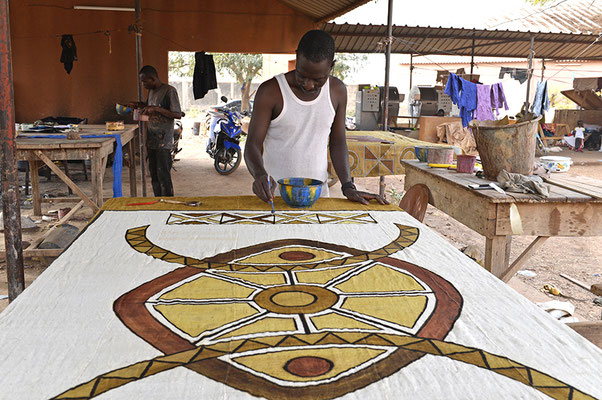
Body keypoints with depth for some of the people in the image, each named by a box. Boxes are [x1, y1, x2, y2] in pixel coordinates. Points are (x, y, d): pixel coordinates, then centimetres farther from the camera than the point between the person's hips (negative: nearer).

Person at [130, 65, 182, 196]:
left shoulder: (169, 91, -10)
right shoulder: (151, 91, 14)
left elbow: (178, 115, -15)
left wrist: (157, 109, -20)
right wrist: (140, 105, 14)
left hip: (164, 141, -8)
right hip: (151, 140, 8)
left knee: (163, 175, -8)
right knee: (154, 175, 11)